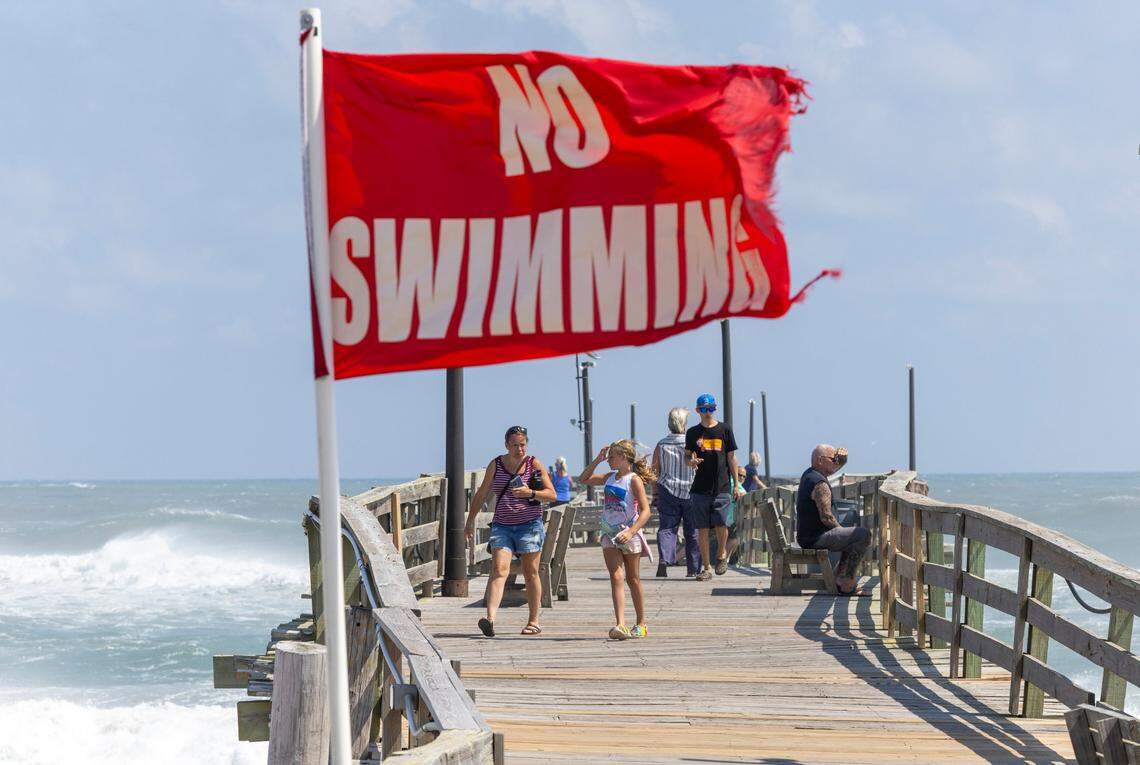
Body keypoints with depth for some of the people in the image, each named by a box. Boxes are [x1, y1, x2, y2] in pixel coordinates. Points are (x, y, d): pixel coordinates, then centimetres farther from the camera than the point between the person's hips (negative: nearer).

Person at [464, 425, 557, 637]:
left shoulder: (534, 464, 2)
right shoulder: (496, 465, 7)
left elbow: (552, 494, -1)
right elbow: (481, 495, 16)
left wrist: (530, 493, -18)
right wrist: (470, 522, 15)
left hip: (529, 524, -1)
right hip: (502, 526, 1)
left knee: (530, 573, 4)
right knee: (499, 570, -14)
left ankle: (534, 622, 15)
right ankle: (490, 619, -29)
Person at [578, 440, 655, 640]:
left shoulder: (634, 479, -9)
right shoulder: (609, 477, 11)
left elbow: (645, 510, -16)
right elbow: (584, 479, 21)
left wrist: (631, 532, -27)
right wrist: (597, 460, 10)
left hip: (628, 535, -5)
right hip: (609, 534, 5)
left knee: (633, 579, 7)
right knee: (616, 577, -11)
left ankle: (641, 624, 21)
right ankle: (620, 625, -22)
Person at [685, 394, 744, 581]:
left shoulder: (724, 430, 6)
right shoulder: (693, 433, 8)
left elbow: (731, 458, 9)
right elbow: (687, 456, 14)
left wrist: (736, 485, 6)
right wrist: (691, 461, -11)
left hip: (722, 487, -1)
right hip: (700, 488, 1)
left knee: (721, 525, -12)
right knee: (702, 529, 0)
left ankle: (721, 554, 17)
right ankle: (706, 568, 8)